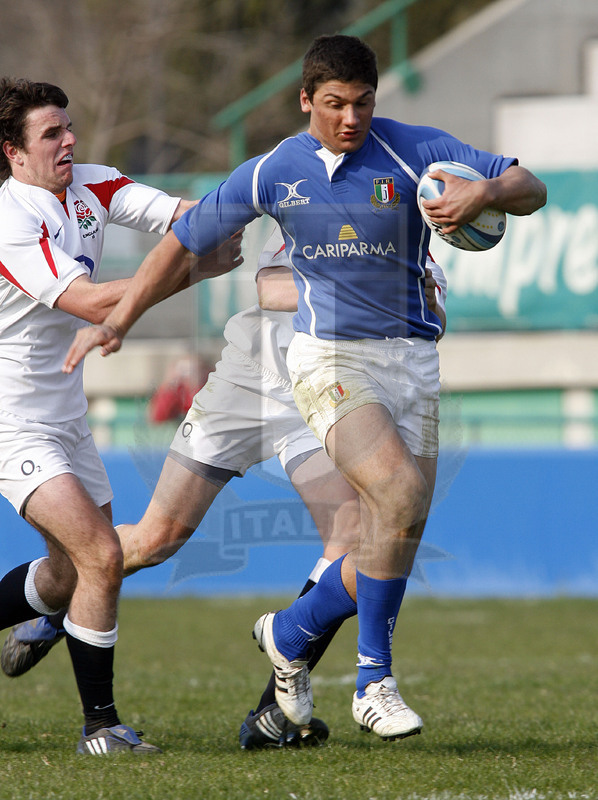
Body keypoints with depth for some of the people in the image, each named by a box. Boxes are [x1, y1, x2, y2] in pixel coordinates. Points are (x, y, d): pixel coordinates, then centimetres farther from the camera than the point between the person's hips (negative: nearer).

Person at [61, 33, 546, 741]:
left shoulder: (417, 151, -1)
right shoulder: (273, 172, 1)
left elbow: (530, 189, -2)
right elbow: (183, 240, 13)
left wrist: (486, 192, -24)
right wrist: (116, 322, 10)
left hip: (412, 360, 2)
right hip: (327, 358, -2)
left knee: (392, 545, -2)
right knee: (399, 492, -27)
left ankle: (289, 634, 27)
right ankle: (374, 683, -17)